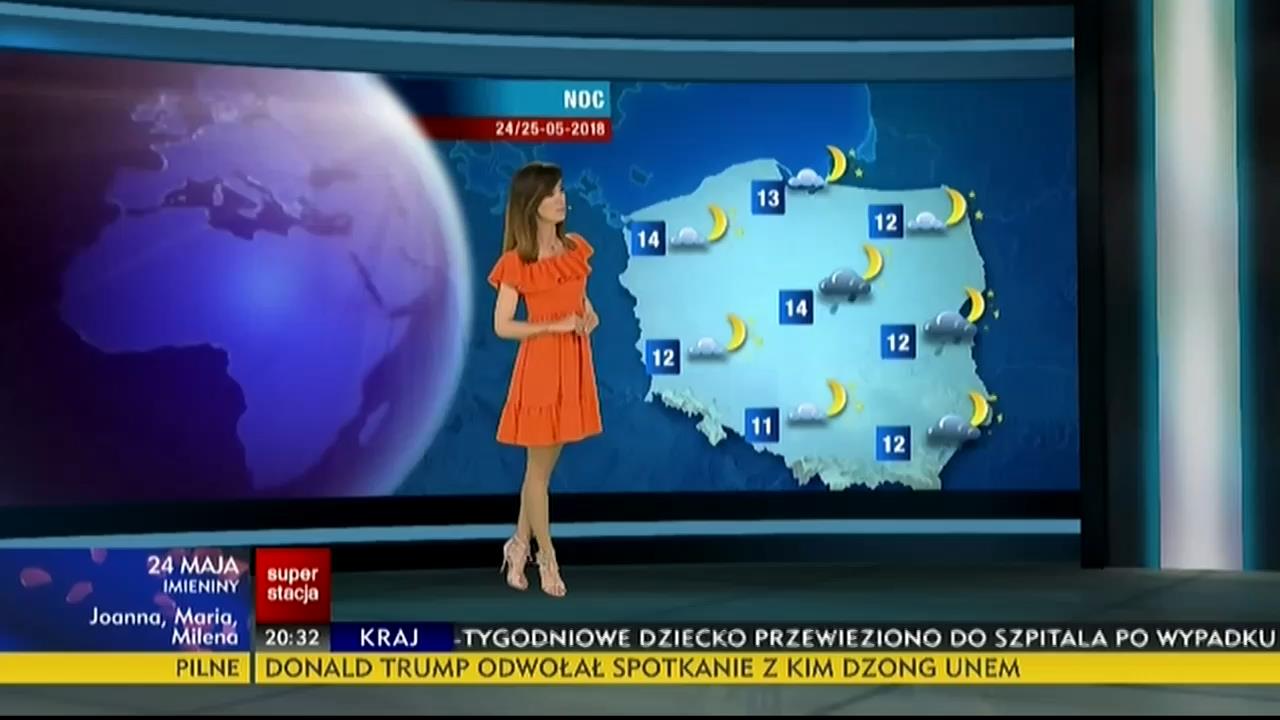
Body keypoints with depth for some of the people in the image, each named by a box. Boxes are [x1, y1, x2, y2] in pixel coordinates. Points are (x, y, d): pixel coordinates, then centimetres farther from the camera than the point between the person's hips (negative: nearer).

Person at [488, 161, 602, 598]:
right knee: (540, 467, 4)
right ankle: (547, 559, 14)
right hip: (540, 365, -6)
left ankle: (519, 546, 28)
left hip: (573, 364, 6)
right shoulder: (516, 263, -12)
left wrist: (589, 317, -5)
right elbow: (502, 326, -12)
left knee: (544, 465, 14)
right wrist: (556, 326, -20)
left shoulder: (574, 249, 6)